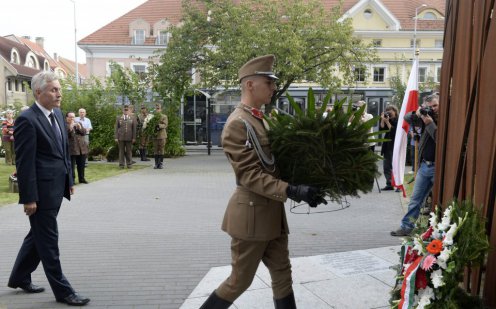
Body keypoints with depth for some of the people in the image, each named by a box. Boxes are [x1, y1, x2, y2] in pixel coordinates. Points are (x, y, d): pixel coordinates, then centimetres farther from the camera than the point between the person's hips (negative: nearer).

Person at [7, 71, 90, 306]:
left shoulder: (57, 114, 10)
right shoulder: (27, 120, -15)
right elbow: (24, 163, -16)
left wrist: (69, 180, 15)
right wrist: (28, 198, -17)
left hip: (57, 188, 9)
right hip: (41, 190, -8)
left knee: (38, 236, 21)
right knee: (48, 242, 3)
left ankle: (19, 278, 40)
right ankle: (62, 291, 14)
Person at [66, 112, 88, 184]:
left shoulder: (79, 124, 19)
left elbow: (84, 132, 10)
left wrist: (80, 127, -7)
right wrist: (70, 127, -20)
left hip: (82, 148, 5)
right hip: (71, 149, -5)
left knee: (81, 165, 12)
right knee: (72, 166, -4)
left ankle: (82, 178, 22)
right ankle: (72, 180, 4)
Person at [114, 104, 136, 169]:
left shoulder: (133, 118, 7)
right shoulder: (118, 118, 8)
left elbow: (134, 129, 5)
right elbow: (116, 128, 5)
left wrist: (134, 138, -1)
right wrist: (116, 137, -1)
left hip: (129, 138, 0)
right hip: (121, 137, 0)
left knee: (129, 151, 3)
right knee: (121, 151, 2)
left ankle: (129, 164, 11)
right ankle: (121, 164, 7)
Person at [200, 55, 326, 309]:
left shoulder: (264, 119, 12)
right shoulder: (237, 124, -17)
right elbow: (250, 176, -22)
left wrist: (303, 185, 4)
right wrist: (292, 191, -28)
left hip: (272, 211, 9)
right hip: (251, 212, -9)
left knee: (282, 274, 15)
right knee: (240, 280, 5)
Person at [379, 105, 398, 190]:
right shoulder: (387, 120, 11)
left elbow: (394, 131, -16)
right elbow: (381, 129, 2)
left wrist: (387, 122, -17)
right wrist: (382, 120, -8)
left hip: (395, 146, -6)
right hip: (387, 146, 6)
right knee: (386, 167, 7)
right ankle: (389, 184, 13)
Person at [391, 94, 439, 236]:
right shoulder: (427, 116, 8)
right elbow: (406, 117, 13)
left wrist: (430, 123, -20)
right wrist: (416, 114, -6)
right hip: (424, 165, 6)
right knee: (415, 199, 10)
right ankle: (406, 227, 16)